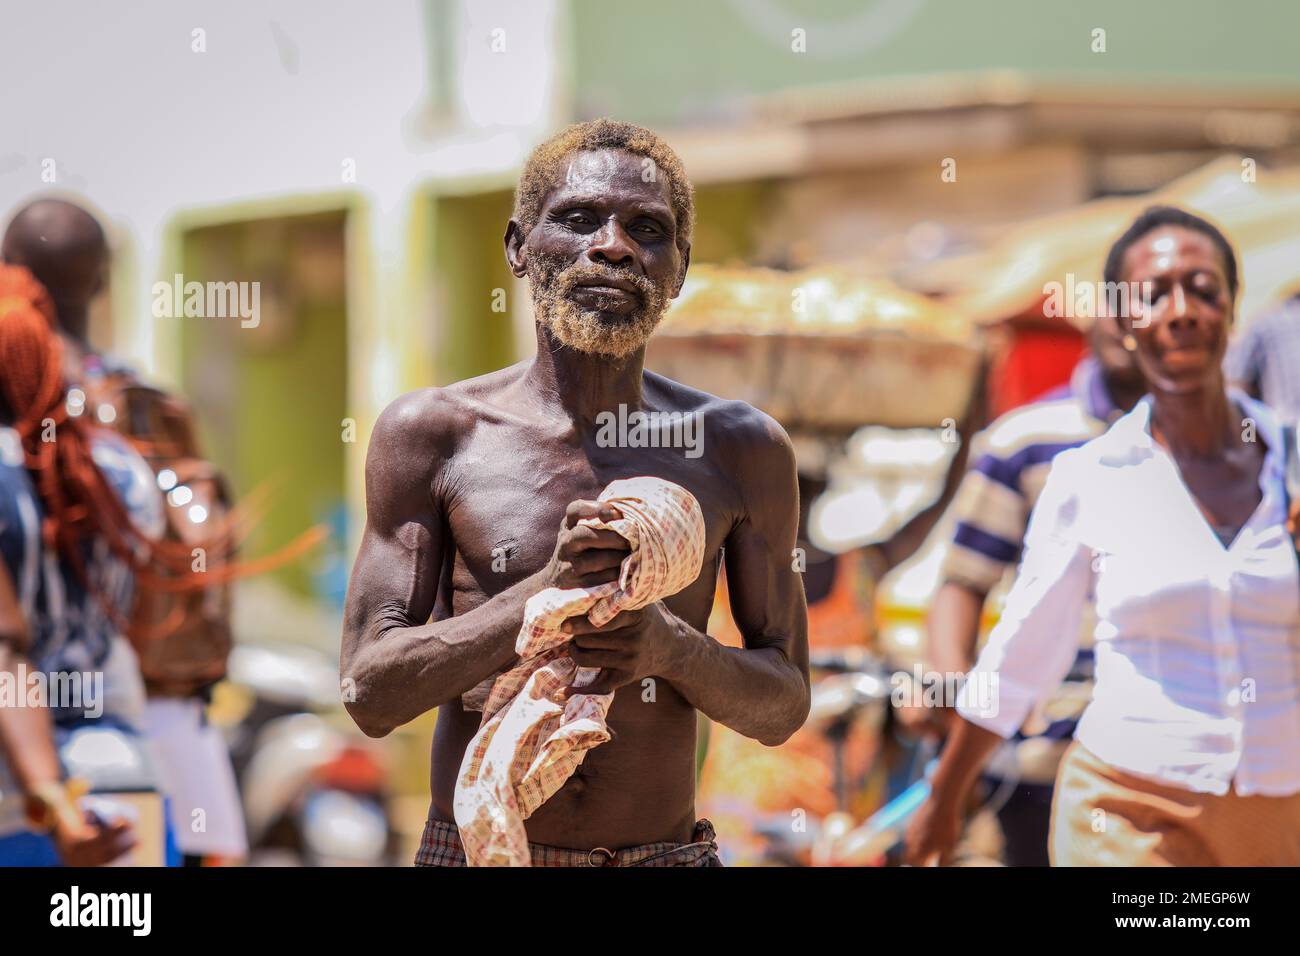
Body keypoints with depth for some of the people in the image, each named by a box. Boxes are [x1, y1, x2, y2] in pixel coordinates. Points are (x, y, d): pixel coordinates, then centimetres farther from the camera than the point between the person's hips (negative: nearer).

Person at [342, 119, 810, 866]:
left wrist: (670, 648, -14)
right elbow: (370, 693, -7)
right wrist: (544, 596, -18)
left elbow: (784, 707, 5)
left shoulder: (743, 451, 1)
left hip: (671, 851, 1)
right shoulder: (432, 434, -3)